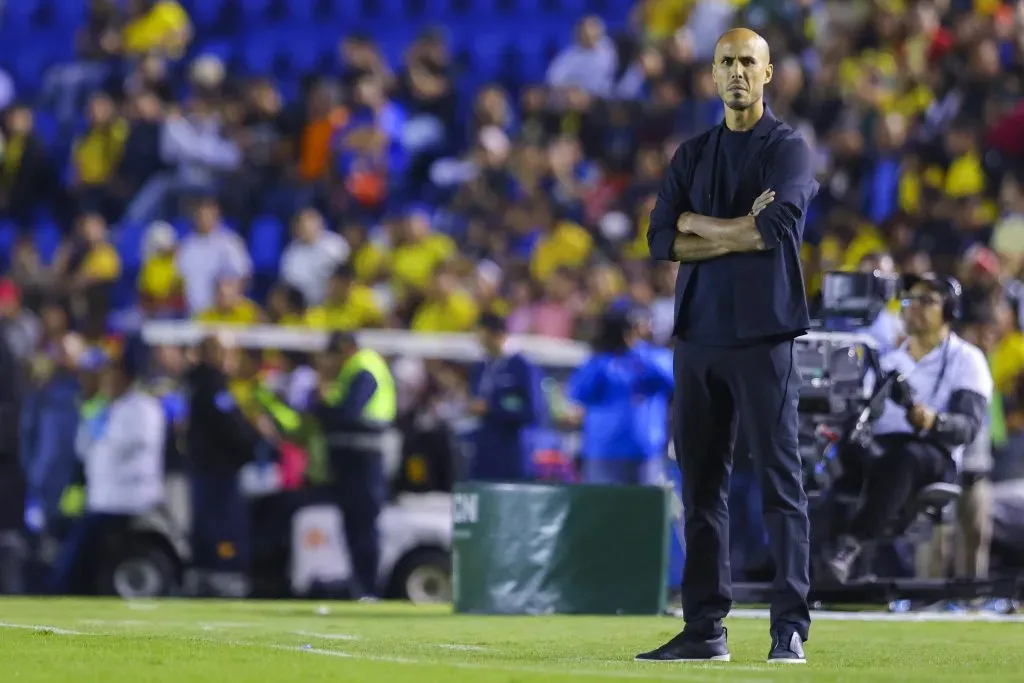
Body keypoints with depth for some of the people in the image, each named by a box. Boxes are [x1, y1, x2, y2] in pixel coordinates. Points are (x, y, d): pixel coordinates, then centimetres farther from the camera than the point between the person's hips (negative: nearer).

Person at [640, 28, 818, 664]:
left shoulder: (787, 148, 2)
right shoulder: (692, 155, 17)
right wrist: (739, 231, -8)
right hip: (698, 336, 5)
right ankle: (704, 629, 10)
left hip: (763, 336, -5)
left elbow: (779, 226, -16)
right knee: (701, 484, 6)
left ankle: (791, 628, -8)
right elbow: (663, 240, 4)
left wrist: (698, 223, -5)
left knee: (780, 480, -7)